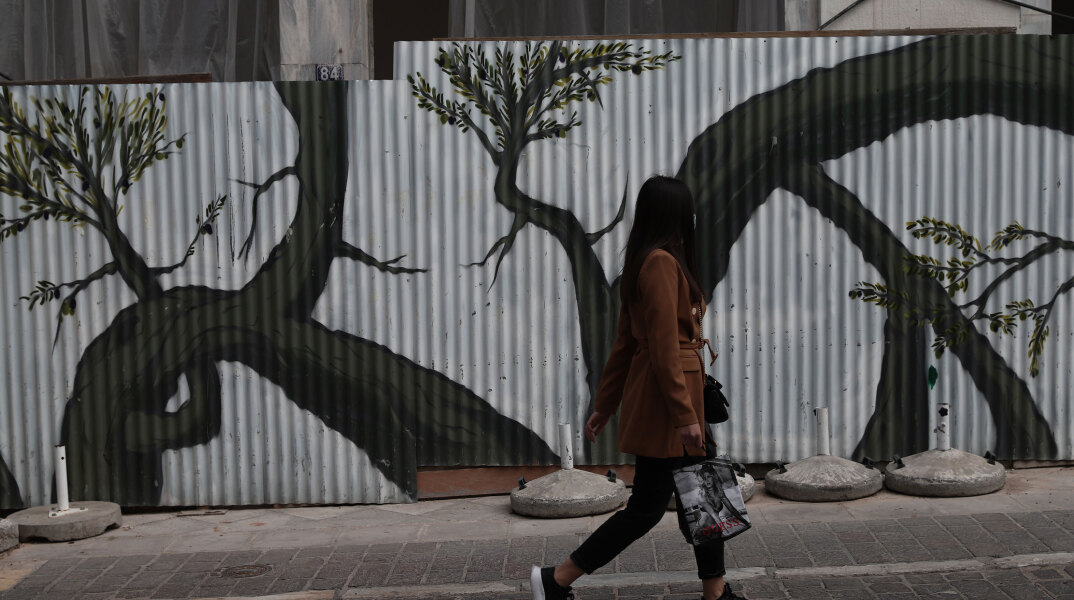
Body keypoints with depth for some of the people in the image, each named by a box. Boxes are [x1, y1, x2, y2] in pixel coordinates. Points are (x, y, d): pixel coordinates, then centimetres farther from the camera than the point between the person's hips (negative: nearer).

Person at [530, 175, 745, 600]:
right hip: (665, 396, -10)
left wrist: (606, 406, 18)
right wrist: (684, 414, -20)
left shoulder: (650, 262, 15)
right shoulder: (662, 262, -15)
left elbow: (626, 342, 17)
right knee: (647, 507, -3)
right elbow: (663, 345, -20)